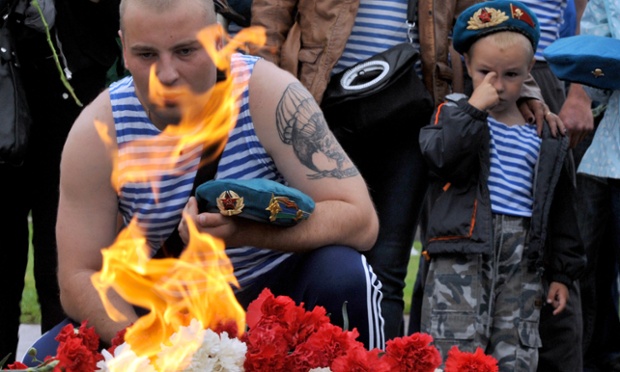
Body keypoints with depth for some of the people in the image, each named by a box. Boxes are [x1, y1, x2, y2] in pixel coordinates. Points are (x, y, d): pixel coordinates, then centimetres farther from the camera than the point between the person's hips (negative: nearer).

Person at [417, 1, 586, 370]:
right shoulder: (453, 114, 7)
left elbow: (561, 209, 17)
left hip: (523, 256, 3)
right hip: (463, 248, -3)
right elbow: (441, 157, -14)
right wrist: (474, 109, -14)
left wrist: (562, 272, 14)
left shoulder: (546, 138, 14)